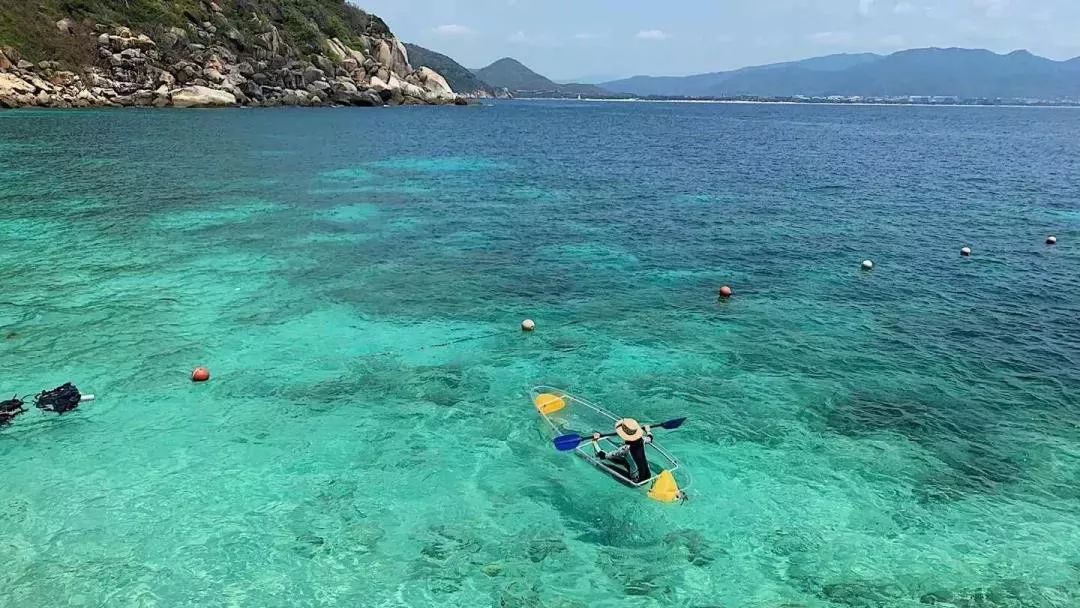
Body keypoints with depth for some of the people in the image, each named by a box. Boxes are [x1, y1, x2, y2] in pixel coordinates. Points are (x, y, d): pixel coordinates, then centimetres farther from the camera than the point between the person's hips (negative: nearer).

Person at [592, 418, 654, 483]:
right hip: (649, 475, 5)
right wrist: (648, 431, 35)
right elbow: (650, 438, 14)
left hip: (637, 480, -5)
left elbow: (603, 456, -23)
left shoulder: (625, 448, -28)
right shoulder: (642, 440, -14)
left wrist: (595, 440, -12)